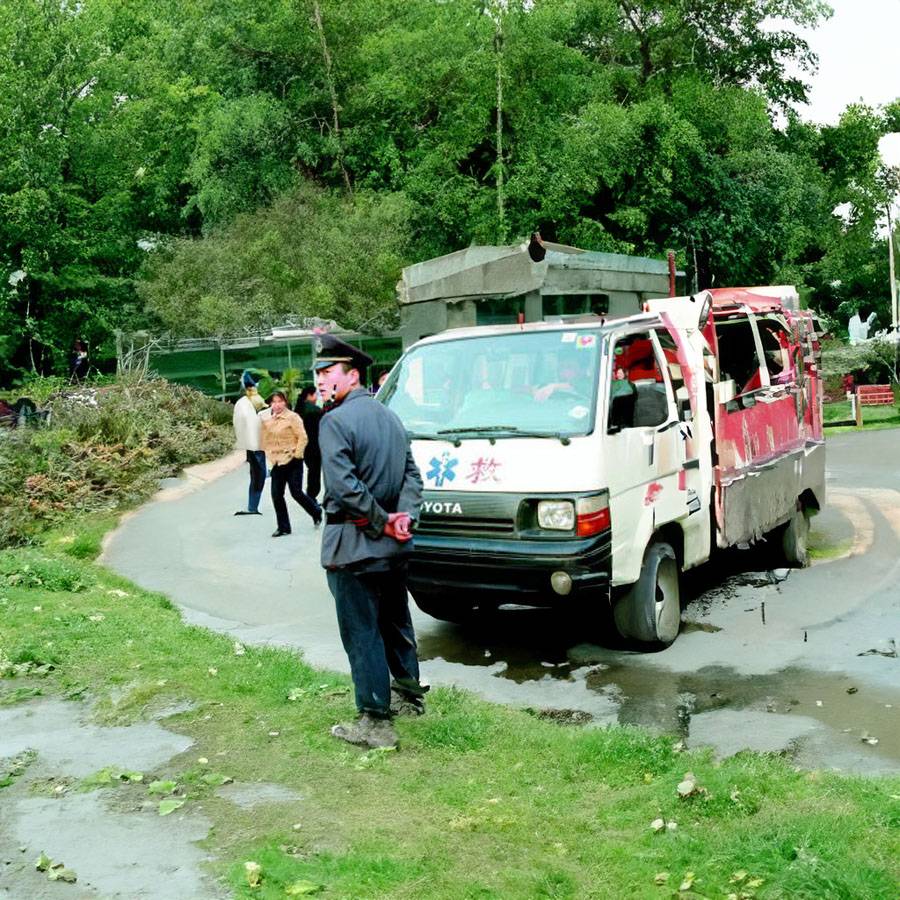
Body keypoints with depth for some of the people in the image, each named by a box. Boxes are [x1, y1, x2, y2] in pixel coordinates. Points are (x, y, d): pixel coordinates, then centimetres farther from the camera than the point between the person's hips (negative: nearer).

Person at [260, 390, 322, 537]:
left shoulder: (293, 417, -8)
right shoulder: (267, 421, 8)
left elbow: (303, 438, -11)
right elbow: (265, 441, 16)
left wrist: (296, 455, -14)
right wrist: (270, 456, 6)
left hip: (292, 462, -5)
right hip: (277, 463, 5)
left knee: (296, 492, -4)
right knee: (276, 495, 1)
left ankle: (316, 512, 22)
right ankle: (283, 527, 12)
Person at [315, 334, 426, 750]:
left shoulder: (335, 422, -16)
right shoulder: (390, 417, 11)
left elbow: (344, 486, -24)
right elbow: (412, 474, 7)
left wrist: (382, 522, -16)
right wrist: (403, 517, -5)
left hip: (353, 547, -8)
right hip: (393, 547, 8)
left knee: (361, 633, 0)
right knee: (395, 621, 22)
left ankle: (375, 722, 5)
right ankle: (409, 693, 37)